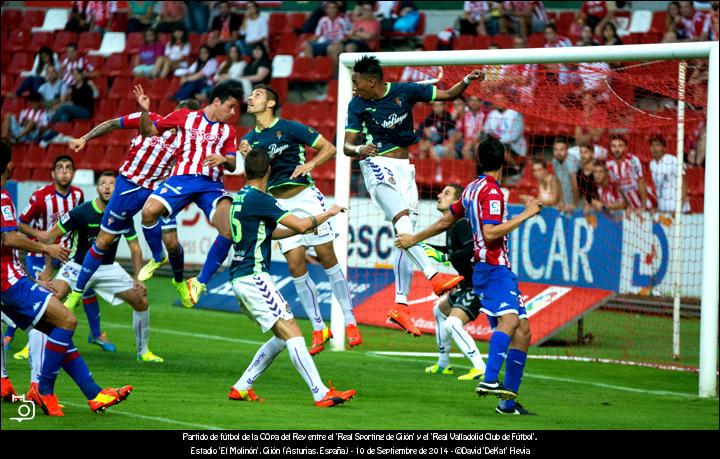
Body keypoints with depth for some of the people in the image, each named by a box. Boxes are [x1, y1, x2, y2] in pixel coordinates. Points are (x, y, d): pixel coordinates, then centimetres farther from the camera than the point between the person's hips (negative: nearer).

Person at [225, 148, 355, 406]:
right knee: (291, 332, -14)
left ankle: (241, 388, 13)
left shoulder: (239, 199, 15)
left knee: (282, 337, 13)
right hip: (253, 276, -9)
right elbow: (301, 225, -15)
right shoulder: (259, 199, -13)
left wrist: (307, 227, 31)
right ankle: (321, 394, -22)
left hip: (238, 279, 9)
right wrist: (329, 213, 1)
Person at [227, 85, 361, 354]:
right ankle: (318, 329, 2)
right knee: (296, 266, -4)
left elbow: (329, 148, -2)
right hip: (278, 204, 4)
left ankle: (350, 322, 1)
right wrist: (246, 159, -7)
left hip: (305, 197, -4)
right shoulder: (249, 140, 10)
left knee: (328, 258, -5)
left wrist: (310, 164, -18)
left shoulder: (290, 128, -4)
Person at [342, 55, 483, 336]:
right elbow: (347, 145, -6)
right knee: (402, 219, -27)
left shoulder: (405, 91, -1)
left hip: (403, 167, 4)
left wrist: (467, 81, -14)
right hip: (377, 165, -4)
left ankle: (400, 305, 2)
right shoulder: (357, 105, -4)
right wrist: (359, 150, -29)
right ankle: (434, 277, -38)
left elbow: (448, 94, 4)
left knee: (405, 234, 1)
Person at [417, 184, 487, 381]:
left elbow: (471, 250, -34)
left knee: (453, 324, -25)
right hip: (466, 285, 11)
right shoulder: (451, 225, 12)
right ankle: (443, 364, 42)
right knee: (440, 310, 30)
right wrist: (426, 247, 29)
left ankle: (480, 369, -26)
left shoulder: (461, 223, -18)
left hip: (477, 285, -11)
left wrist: (444, 257, -29)